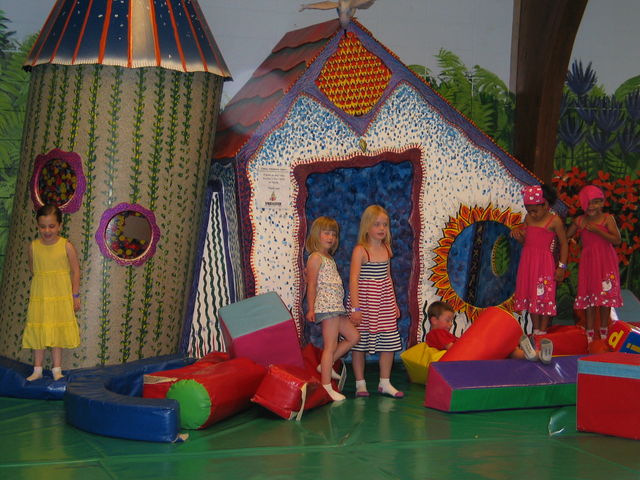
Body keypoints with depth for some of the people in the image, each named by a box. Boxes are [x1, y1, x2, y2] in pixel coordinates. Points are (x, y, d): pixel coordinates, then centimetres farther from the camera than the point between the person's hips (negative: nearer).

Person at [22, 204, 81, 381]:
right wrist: (44, 280, 6)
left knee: (57, 332, 7)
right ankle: (37, 370, 18)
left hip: (61, 296, -2)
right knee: (38, 332, 7)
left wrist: (75, 296, -3)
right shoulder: (33, 246, -3)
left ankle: (57, 369, 17)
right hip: (39, 295, 2)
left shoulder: (66, 246, -8)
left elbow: (75, 271, -3)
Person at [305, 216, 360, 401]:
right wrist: (311, 309, -15)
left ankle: (326, 365, 16)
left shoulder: (329, 258, 20)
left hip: (336, 307, 9)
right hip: (326, 305, -9)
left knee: (353, 336, 11)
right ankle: (326, 386, -5)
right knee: (331, 345, -8)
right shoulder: (315, 257, -7)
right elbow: (312, 285, -11)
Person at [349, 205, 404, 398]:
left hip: (384, 302, 6)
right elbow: (353, 280, -15)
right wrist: (356, 307, -21)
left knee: (390, 342, 6)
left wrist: (394, 303, 17)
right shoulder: (360, 250, -11)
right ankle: (360, 384, 16)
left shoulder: (386, 249, 8)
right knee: (359, 342, 4)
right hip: (364, 300, -6)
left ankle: (384, 383, 18)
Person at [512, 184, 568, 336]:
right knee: (530, 295, 10)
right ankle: (535, 330, 20)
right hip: (528, 261, 6)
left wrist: (561, 266, -9)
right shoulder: (528, 218, 6)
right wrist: (517, 234, -6)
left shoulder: (554, 221, -10)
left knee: (544, 296, 1)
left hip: (544, 263, -6)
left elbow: (564, 244, -6)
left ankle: (542, 331, 9)